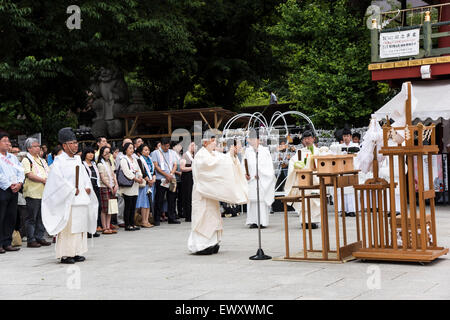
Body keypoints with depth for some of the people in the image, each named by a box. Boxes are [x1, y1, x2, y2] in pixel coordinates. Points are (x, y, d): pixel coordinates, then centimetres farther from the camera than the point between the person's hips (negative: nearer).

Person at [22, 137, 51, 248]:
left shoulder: (41, 160, 20)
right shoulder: (26, 160, -4)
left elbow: (49, 172, 19)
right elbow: (29, 175, -16)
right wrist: (43, 180, -15)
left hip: (44, 192, 7)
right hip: (33, 193, -7)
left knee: (42, 217, 10)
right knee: (31, 218, -2)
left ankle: (39, 237, 18)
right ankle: (31, 240, 2)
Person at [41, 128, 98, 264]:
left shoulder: (77, 159, 15)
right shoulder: (59, 161, -6)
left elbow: (84, 175, 18)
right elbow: (59, 179, -15)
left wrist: (88, 187, 1)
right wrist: (72, 190, -16)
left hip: (81, 200, 8)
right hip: (68, 201, -8)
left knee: (80, 226, 9)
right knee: (68, 227, -7)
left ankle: (76, 252, 15)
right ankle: (65, 254, -2)